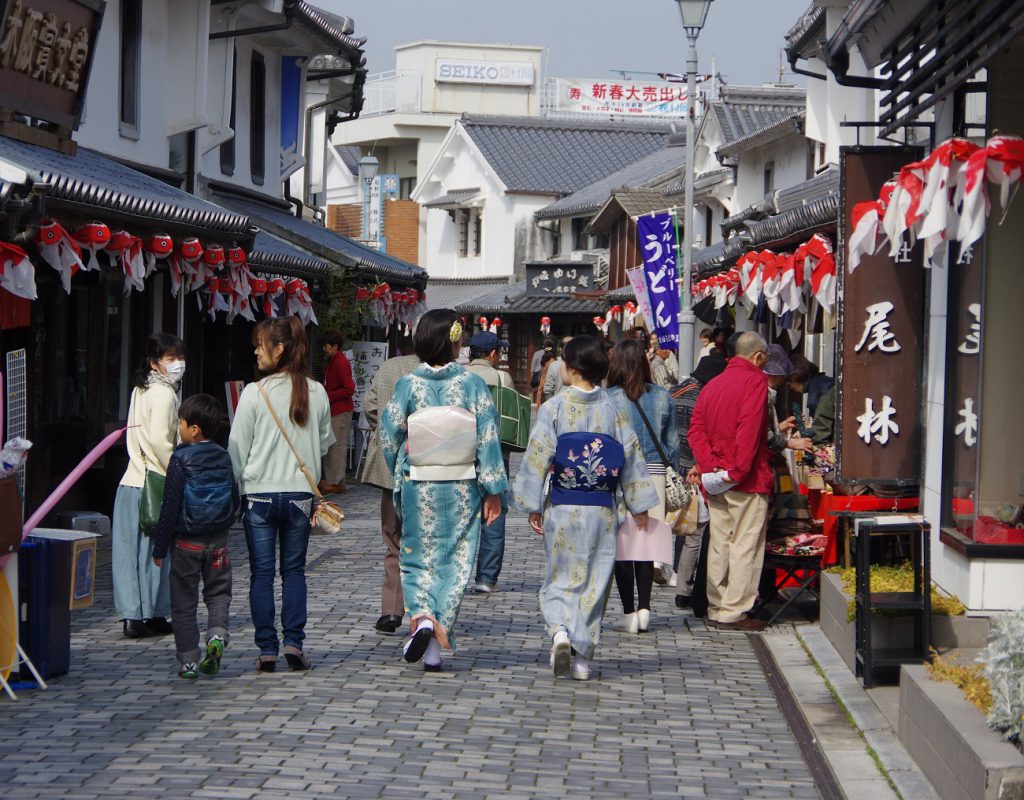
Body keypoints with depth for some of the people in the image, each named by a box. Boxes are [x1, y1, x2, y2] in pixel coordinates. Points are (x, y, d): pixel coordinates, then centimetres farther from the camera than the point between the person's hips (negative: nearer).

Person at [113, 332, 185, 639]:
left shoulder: (140, 391, 16)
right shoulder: (164, 394, -12)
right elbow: (160, 441, -20)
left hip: (131, 481, 8)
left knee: (131, 550, 6)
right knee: (154, 551, -1)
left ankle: (132, 614, 7)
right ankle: (151, 615, 4)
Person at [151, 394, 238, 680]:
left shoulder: (180, 459, -11)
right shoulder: (224, 458, 3)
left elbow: (170, 506, -11)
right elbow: (235, 500, 10)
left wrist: (160, 547, -5)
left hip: (187, 542, -3)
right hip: (218, 540, 4)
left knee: (183, 602, 6)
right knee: (218, 592, 16)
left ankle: (188, 661, 5)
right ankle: (217, 634, -10)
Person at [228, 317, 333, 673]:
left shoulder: (254, 393, -11)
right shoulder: (316, 392, -1)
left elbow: (237, 449, -5)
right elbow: (325, 443, 10)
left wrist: (236, 490, 6)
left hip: (259, 493, -2)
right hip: (300, 493, 3)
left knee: (262, 573, 5)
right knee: (294, 570, 12)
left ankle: (267, 649, 5)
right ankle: (294, 642, 4)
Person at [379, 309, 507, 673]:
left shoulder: (407, 384, -6)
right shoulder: (473, 384, -7)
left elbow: (390, 437, -1)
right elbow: (488, 439, -8)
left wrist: (399, 477, 16)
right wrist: (493, 490, -2)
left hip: (418, 488, 0)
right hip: (462, 490, 0)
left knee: (417, 558, 14)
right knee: (454, 561, 8)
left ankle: (421, 616, -12)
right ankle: (436, 644, 5)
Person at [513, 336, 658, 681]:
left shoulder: (553, 409, -8)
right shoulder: (612, 410, 0)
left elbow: (538, 457, -9)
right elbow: (631, 456, 4)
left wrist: (533, 506, -1)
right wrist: (639, 507, 12)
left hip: (562, 509, -2)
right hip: (602, 510, 2)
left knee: (560, 578, 10)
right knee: (594, 581, 8)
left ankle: (559, 631, -16)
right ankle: (582, 656, 9)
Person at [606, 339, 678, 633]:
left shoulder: (609, 399, -8)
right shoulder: (663, 397, 4)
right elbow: (672, 444, 9)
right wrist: (668, 469, 19)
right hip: (654, 476, 4)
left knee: (621, 545, 2)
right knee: (647, 543, 11)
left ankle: (629, 613, 3)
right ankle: (644, 609, 9)